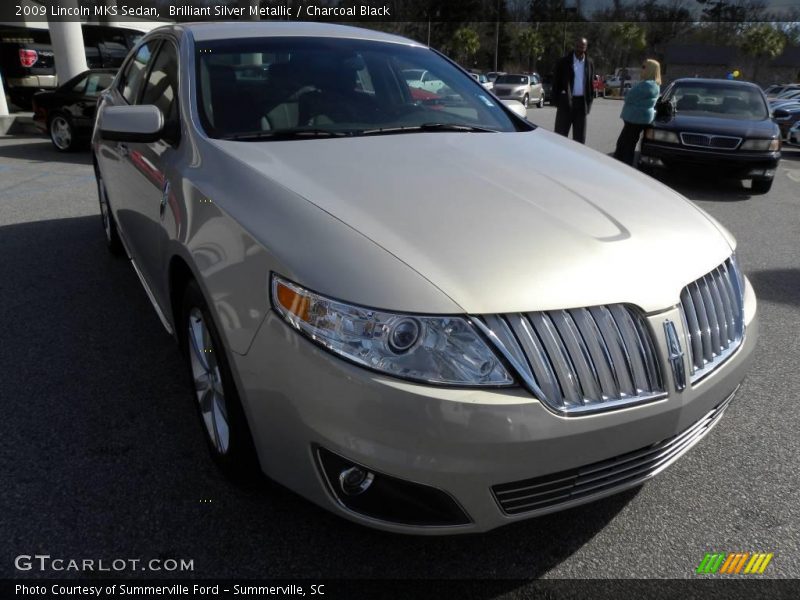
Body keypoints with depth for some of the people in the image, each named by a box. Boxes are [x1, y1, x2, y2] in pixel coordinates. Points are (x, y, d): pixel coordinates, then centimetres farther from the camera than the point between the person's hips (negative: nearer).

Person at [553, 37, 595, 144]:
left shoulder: (589, 63, 8)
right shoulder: (564, 62, -1)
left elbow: (591, 83, 11)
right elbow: (556, 82, 0)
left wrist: (589, 102, 3)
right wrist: (557, 100, -8)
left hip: (582, 102, 3)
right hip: (566, 101, -3)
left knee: (580, 136, 7)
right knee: (560, 133, -3)